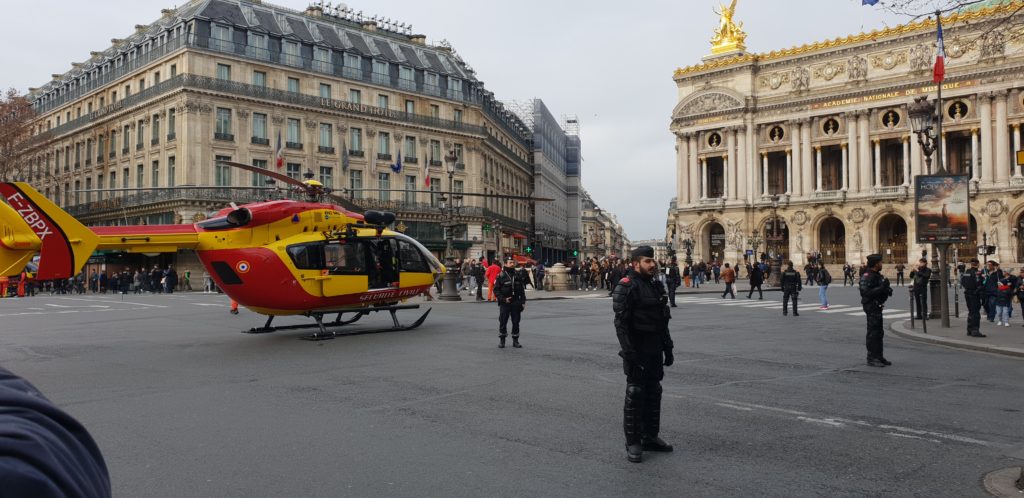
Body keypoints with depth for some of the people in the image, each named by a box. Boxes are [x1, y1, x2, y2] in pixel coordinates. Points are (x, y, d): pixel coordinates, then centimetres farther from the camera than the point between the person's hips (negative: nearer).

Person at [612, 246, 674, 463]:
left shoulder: (655, 286, 13)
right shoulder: (626, 287, -13)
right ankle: (632, 443, 5)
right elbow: (621, 323, -19)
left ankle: (650, 437, 26)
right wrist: (629, 353, -23)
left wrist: (668, 348, 17)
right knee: (635, 395, -3)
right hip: (637, 351, -8)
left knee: (653, 394, 14)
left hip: (654, 351, 8)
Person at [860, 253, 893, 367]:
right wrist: (882, 287, -27)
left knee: (879, 333, 16)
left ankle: (879, 357, 24)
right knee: (873, 333, -7)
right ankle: (871, 359, -3)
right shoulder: (867, 276, -17)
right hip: (871, 307, -10)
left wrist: (887, 289, 2)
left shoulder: (877, 275, 14)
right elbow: (866, 292, -26)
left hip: (877, 307, 10)